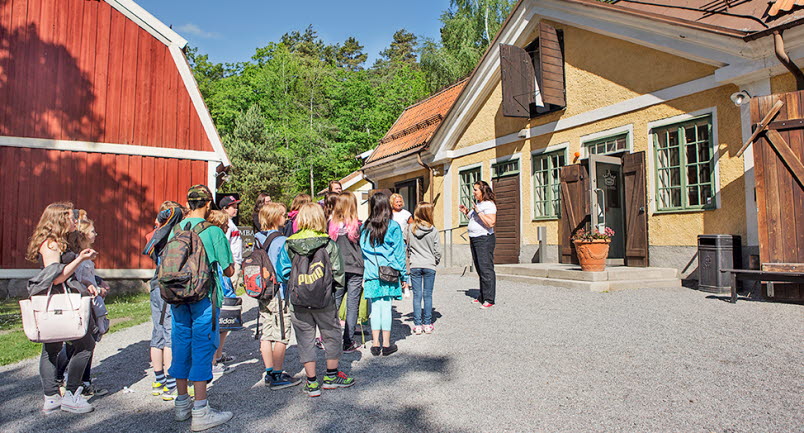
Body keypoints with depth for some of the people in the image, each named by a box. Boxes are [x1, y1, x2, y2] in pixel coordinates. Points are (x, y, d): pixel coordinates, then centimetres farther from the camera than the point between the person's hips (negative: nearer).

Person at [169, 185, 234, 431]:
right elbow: (228, 270, -8)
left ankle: (181, 404, 28)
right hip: (204, 296, -5)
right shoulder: (213, 232, -11)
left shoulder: (174, 230, 3)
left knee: (181, 345, 14)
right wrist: (225, 266, 14)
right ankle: (200, 412, 5)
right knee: (202, 348, 0)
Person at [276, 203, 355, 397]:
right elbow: (338, 272, -6)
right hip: (325, 301, -1)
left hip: (299, 303, 1)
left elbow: (282, 273, -2)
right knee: (332, 336, 17)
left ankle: (312, 383, 18)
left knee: (305, 341, 12)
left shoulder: (289, 245, -4)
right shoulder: (328, 244, -8)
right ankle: (331, 376, 30)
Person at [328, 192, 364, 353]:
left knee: (333, 304, 12)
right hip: (355, 270, -2)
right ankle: (348, 343, 10)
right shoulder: (357, 225, -8)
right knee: (352, 306, 5)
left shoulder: (331, 224, -2)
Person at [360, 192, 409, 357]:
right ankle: (386, 344, 11)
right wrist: (404, 276, 6)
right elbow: (399, 252, -1)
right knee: (386, 307, 3)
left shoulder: (365, 227, 4)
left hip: (371, 274, 2)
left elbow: (360, 251, 7)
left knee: (375, 308, 8)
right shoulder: (393, 226, -4)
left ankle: (375, 344, 11)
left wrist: (363, 274, 14)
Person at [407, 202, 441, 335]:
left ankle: (417, 325, 8)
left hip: (415, 266, 1)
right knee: (428, 295, 7)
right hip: (429, 266, -1)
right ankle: (427, 324, 12)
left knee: (417, 295, 6)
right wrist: (436, 261, 14)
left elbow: (408, 247, 6)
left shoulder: (411, 229, -4)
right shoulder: (433, 231, -8)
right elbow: (437, 251, -3)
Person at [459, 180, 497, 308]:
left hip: (484, 239, -10)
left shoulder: (489, 204, -12)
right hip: (474, 239, 10)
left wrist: (478, 212, -23)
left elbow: (491, 223, -23)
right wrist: (466, 212, 15)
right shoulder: (477, 204, 17)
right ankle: (482, 297, 20)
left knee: (486, 269, -9)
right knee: (480, 269, 13)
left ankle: (489, 299, -5)